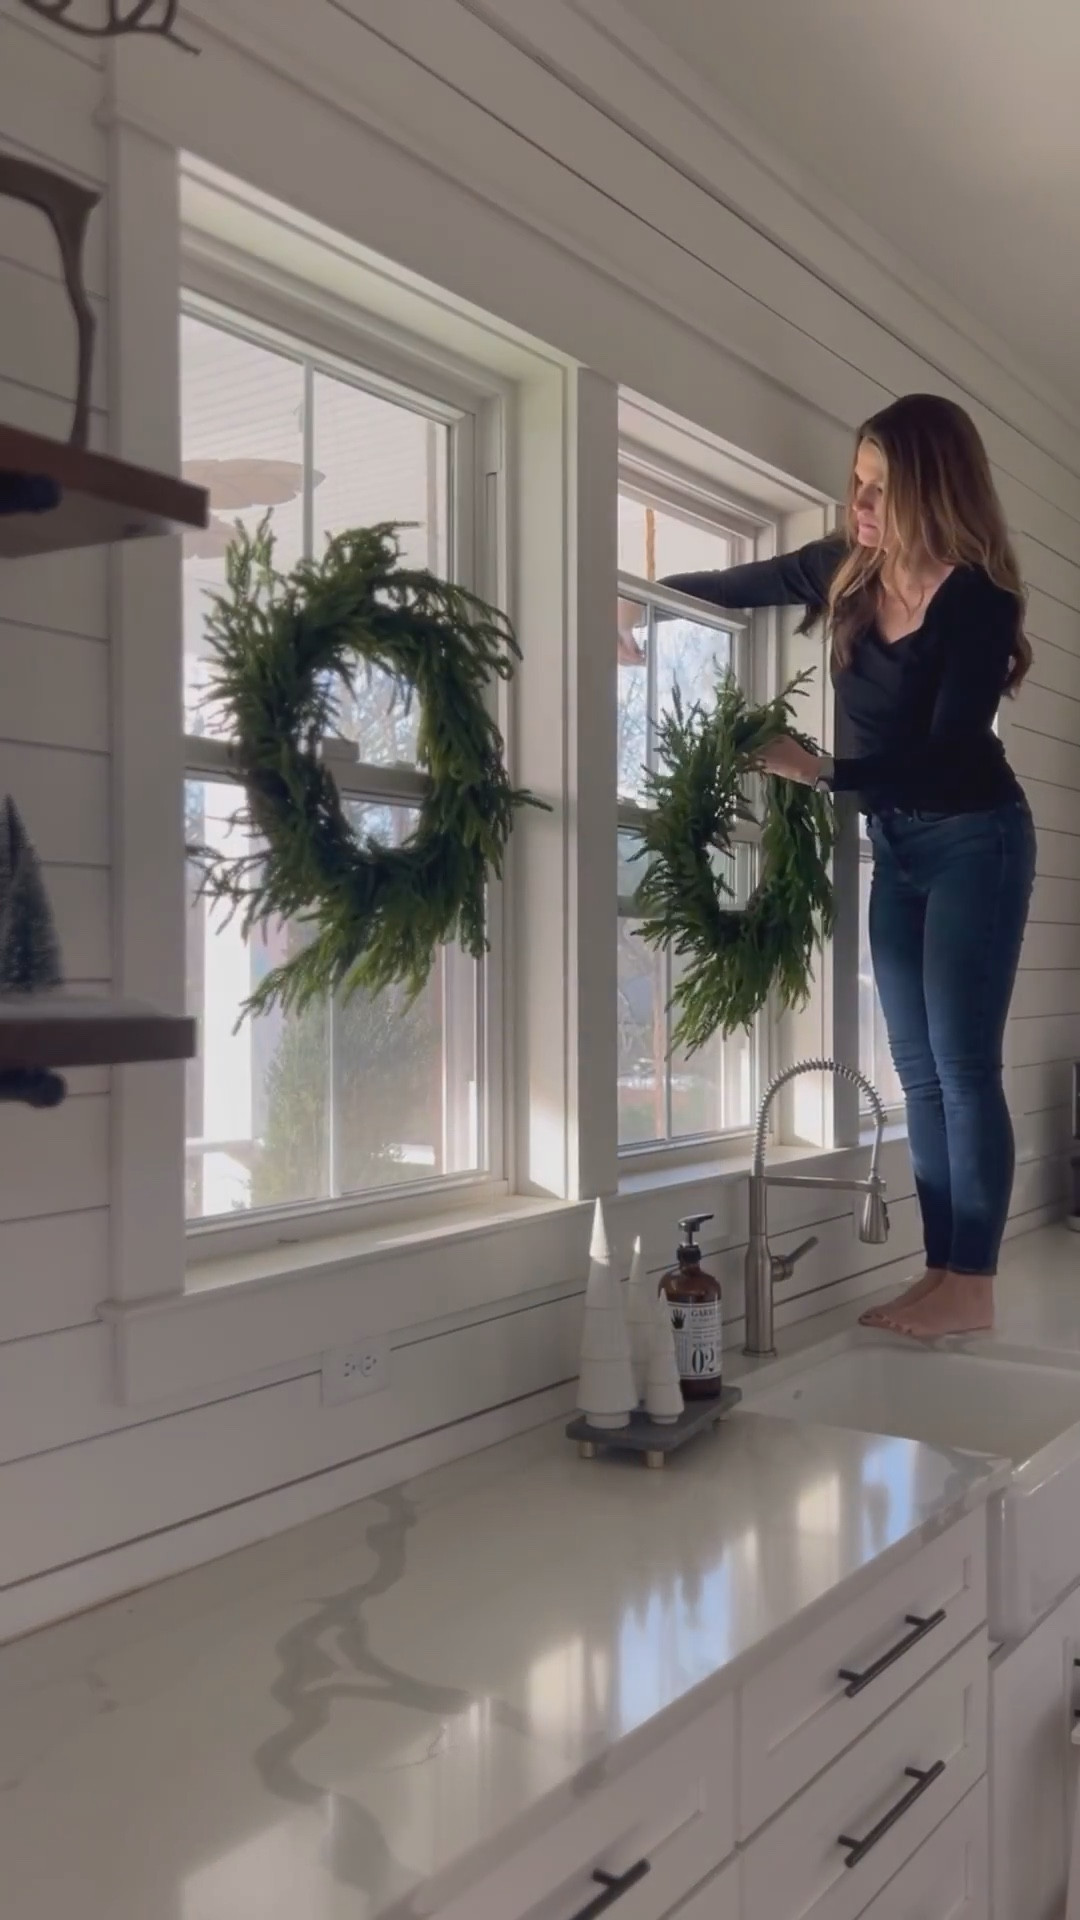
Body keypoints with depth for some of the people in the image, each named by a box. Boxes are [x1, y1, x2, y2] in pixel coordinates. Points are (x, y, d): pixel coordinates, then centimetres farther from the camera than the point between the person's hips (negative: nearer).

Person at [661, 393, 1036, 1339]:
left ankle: (972, 1285, 1)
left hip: (973, 843, -7)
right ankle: (943, 1269, 14)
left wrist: (821, 770, -30)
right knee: (921, 1073, 7)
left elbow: (946, 756, -23)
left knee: (964, 1067, -7)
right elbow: (731, 586, 15)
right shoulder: (846, 570, 0)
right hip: (895, 847, 7)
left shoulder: (978, 599, -19)